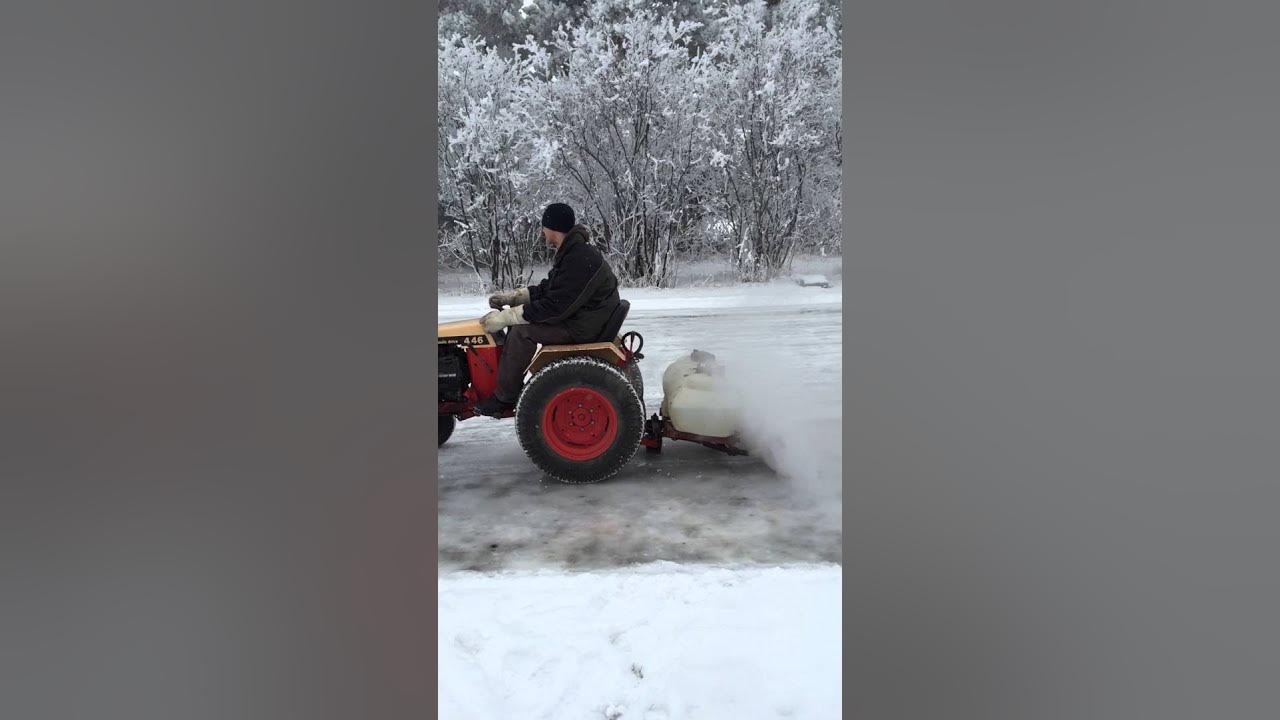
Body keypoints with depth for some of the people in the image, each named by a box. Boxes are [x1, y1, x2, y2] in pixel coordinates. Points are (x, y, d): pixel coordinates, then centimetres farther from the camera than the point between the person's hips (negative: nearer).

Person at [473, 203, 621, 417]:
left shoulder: (580, 260, -25)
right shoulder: (571, 252, 8)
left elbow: (554, 307, -26)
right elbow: (548, 288, 16)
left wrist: (505, 317, -20)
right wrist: (510, 297, 5)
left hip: (583, 327, -11)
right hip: (574, 314, 11)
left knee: (522, 332, -19)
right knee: (519, 321, 7)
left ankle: (503, 398, -8)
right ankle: (510, 385, 8)